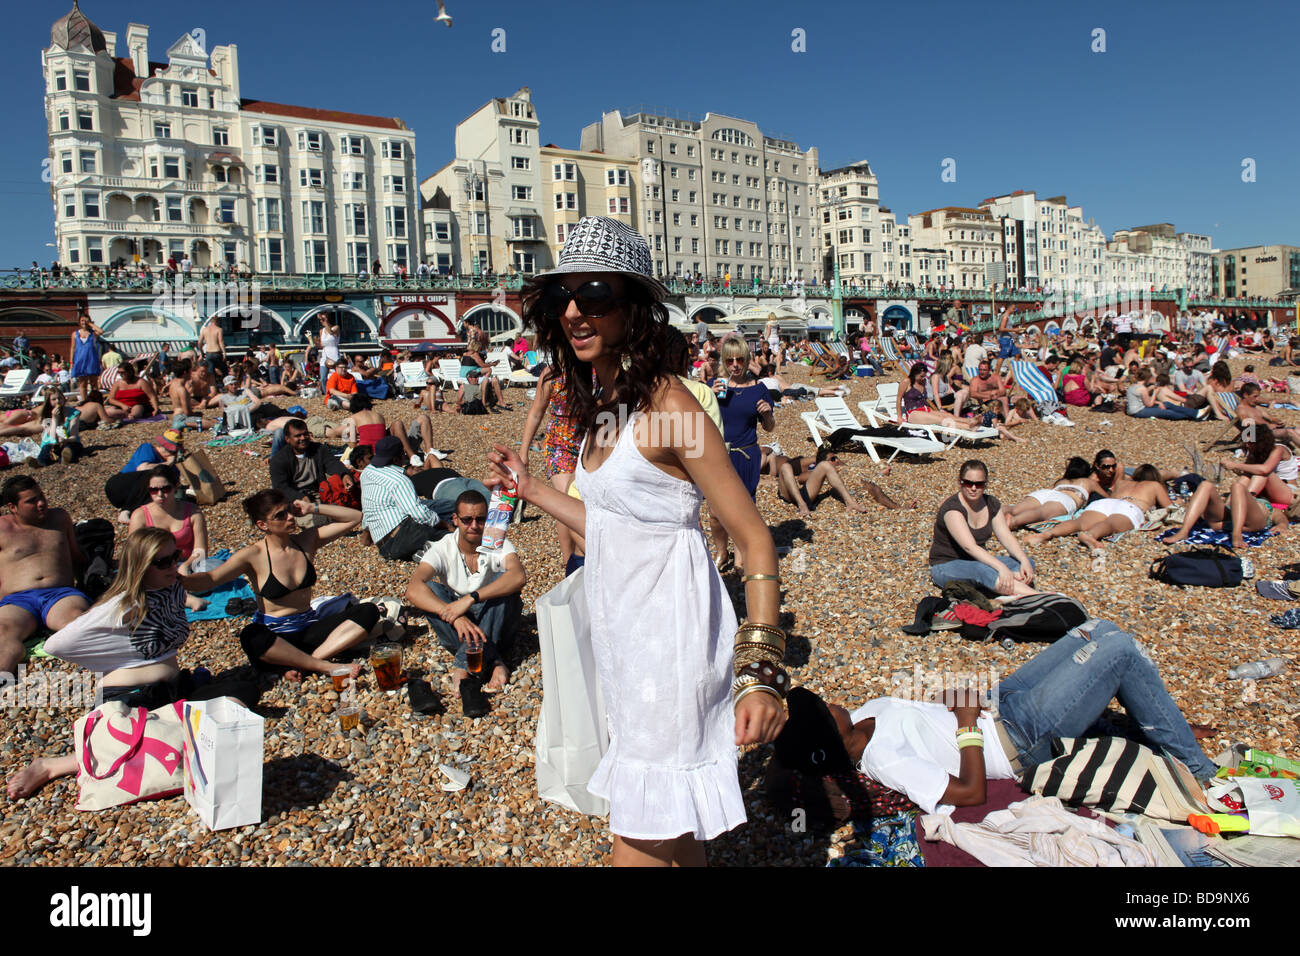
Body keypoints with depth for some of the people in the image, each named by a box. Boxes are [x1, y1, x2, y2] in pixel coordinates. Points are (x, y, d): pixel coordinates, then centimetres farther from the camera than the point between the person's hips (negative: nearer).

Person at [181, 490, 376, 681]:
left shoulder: (307, 541, 2)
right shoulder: (253, 555, -8)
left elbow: (354, 517, 3)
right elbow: (210, 579, -22)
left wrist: (313, 509, -6)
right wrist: (178, 579, -42)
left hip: (310, 628, 4)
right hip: (274, 635, -4)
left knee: (368, 612, -17)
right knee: (250, 636, -40)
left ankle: (302, 664, -30)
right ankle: (326, 666, -33)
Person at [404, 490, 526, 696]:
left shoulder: (498, 545, -9)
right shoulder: (441, 550, -9)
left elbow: (519, 577, -32)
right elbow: (413, 589, -27)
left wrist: (471, 598, -42)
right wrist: (455, 616, -42)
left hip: (495, 625, -1)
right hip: (456, 629, 1)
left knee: (503, 579, -25)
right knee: (431, 589, -25)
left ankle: (464, 664, -33)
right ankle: (495, 662, -34)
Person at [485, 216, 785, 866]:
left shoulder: (667, 405, -19)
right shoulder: (600, 406, 6)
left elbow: (755, 540, -19)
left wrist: (761, 670, -28)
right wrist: (528, 488, 19)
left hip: (668, 635, -8)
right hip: (621, 630, 8)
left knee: (643, 841, 5)